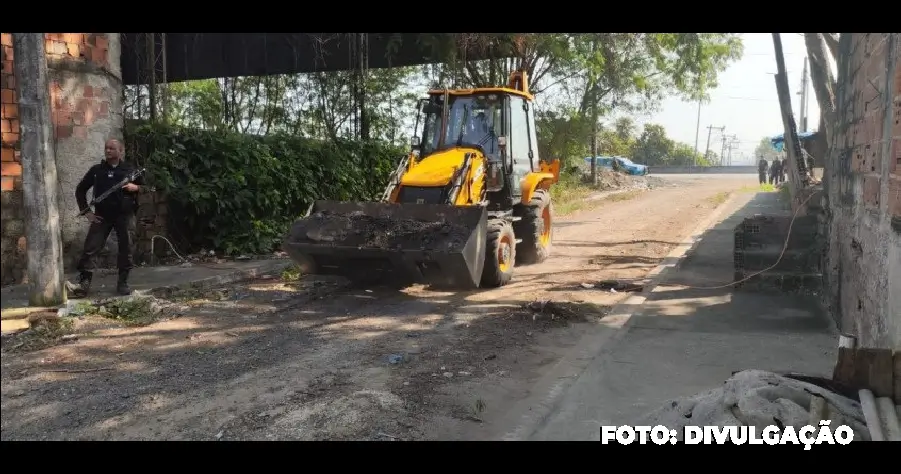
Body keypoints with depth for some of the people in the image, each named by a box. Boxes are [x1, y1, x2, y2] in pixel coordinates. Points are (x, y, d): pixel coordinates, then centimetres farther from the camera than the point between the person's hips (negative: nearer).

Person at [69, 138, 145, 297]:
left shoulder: (130, 169, 5)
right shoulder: (97, 170, 6)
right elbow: (80, 190, 12)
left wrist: (136, 187, -11)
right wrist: (86, 211, 3)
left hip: (124, 215, 0)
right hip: (102, 215, 0)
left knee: (125, 249, 2)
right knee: (90, 248, -8)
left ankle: (123, 283, 13)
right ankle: (84, 283, -6)